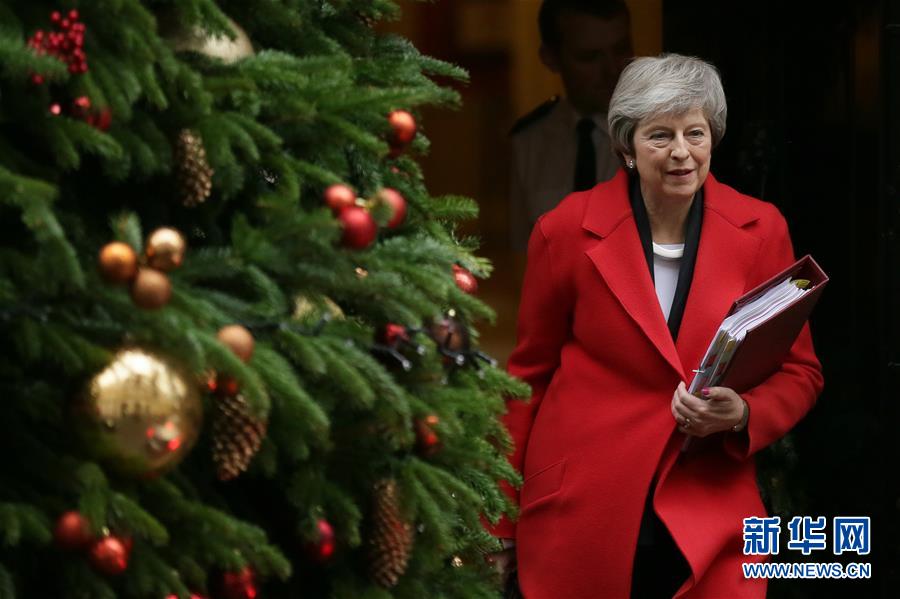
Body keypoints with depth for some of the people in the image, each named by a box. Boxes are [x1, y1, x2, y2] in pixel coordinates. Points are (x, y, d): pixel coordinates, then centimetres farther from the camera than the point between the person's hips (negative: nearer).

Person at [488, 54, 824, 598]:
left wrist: (741, 415, -14)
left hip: (712, 525, 1)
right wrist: (501, 522, 8)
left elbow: (799, 372, 8)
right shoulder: (567, 231, -4)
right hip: (582, 516, -1)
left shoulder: (760, 230, 0)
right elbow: (532, 372, 6)